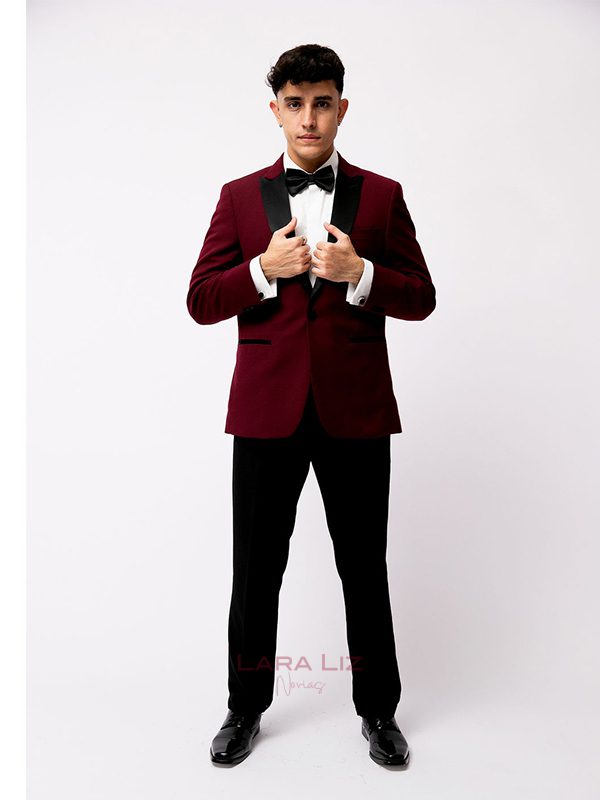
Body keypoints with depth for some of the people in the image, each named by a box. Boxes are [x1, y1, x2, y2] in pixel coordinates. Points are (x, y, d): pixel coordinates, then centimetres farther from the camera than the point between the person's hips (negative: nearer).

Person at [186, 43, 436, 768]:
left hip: (356, 411, 0)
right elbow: (201, 302, 3)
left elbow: (420, 299, 4)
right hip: (268, 410, 1)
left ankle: (377, 710, 33)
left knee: (365, 569, 11)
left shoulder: (381, 196, 8)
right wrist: (265, 267, -13)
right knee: (255, 570, 11)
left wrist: (359, 271, -14)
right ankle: (246, 707, 34)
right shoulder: (240, 197, 9)